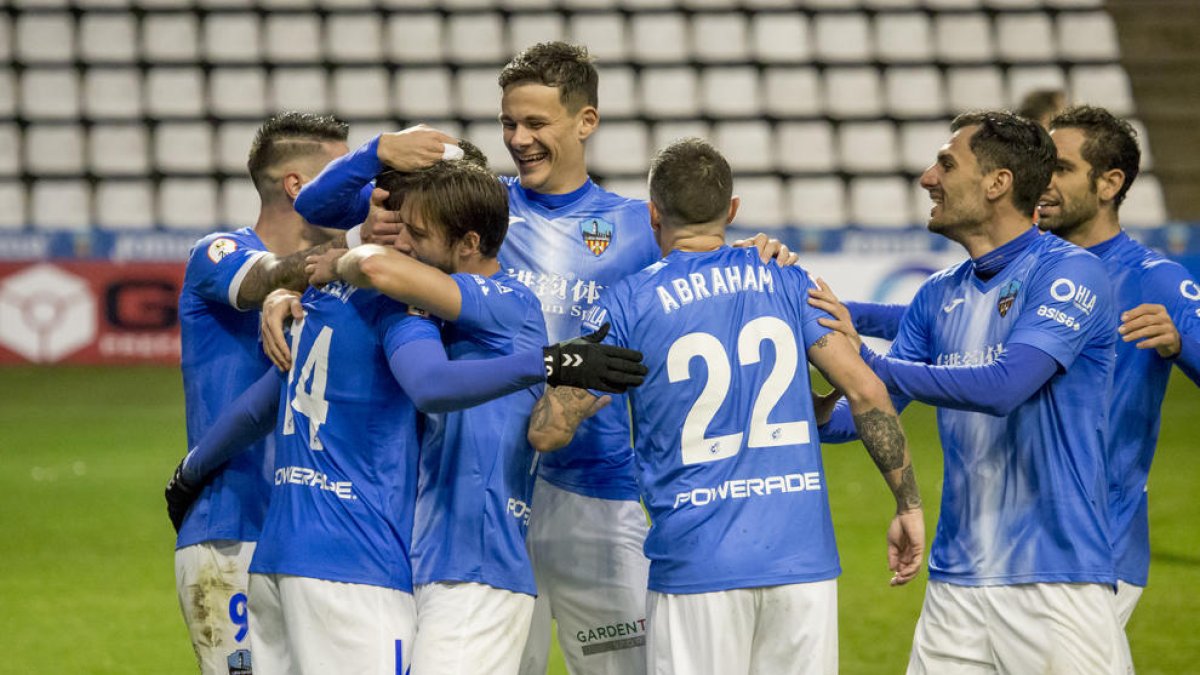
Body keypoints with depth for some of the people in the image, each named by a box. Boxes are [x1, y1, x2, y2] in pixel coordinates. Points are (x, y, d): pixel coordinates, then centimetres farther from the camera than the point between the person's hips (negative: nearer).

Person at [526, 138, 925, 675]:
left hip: (697, 566, -2)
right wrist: (908, 504, 6)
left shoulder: (627, 304, 1)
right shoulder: (786, 283, 8)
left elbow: (548, 431, -1)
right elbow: (866, 392, 0)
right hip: (803, 559, 2)